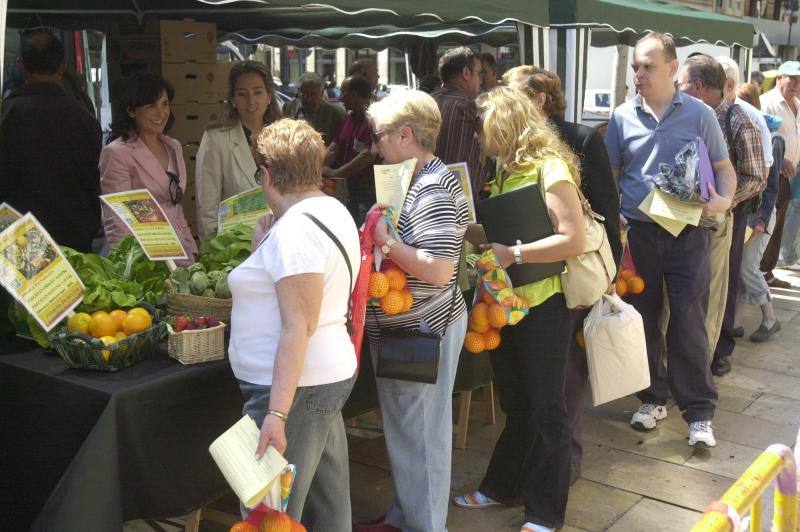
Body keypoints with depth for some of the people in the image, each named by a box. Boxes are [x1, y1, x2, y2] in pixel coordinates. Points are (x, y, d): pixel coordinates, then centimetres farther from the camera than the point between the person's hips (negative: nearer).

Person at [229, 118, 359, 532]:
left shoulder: (295, 229, -18)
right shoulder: (334, 210, 11)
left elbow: (298, 328, -24)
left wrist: (277, 413, -26)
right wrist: (264, 251, 16)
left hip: (296, 386, -10)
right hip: (331, 374, 10)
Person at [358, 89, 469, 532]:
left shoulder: (432, 191, -20)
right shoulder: (416, 180, 12)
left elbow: (437, 270, -28)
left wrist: (385, 240, -21)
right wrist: (381, 235, 5)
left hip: (421, 331, -10)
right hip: (403, 329, 10)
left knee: (420, 435, 4)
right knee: (405, 429, 21)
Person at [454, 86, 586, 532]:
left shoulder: (549, 167, -13)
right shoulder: (505, 170, 10)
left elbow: (575, 240, -21)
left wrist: (513, 254, -24)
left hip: (544, 301, -7)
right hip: (507, 300, 7)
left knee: (545, 407, 5)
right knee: (515, 402, 19)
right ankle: (504, 486, 34)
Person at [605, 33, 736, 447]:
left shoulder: (700, 114, 1)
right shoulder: (622, 117, 4)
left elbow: (724, 167, 6)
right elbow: (610, 175, 9)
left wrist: (725, 199, -15)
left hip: (688, 234, -2)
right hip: (638, 233, 2)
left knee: (689, 323, -3)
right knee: (643, 319, 11)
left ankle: (698, 412, 8)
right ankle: (653, 397, 28)